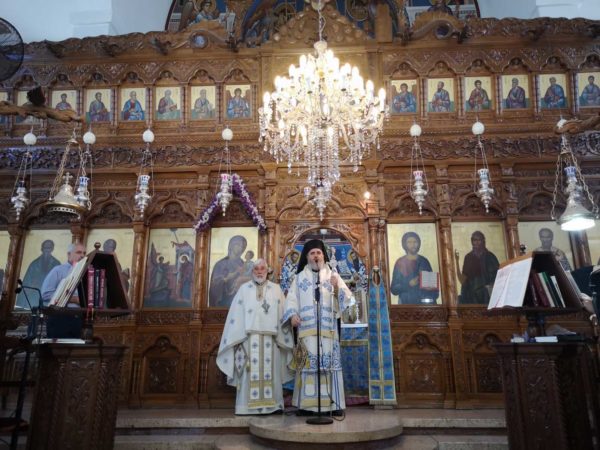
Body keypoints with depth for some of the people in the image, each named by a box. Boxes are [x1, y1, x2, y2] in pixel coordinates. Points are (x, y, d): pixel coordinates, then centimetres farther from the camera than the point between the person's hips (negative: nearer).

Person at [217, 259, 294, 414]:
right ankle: (249, 405, 1)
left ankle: (270, 404, 5)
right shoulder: (244, 288, 11)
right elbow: (236, 315, 5)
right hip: (249, 336, -1)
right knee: (251, 372, -4)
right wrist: (237, 338, -3)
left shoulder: (276, 289, 12)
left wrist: (281, 336, -5)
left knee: (270, 371, -1)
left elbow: (282, 313, 6)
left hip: (269, 337, 1)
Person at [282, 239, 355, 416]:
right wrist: (292, 315, -13)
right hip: (306, 329, 0)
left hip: (328, 328, 0)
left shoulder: (333, 276, 12)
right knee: (307, 363, -3)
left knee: (330, 361, -3)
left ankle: (335, 404, 4)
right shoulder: (299, 277, 13)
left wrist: (337, 288, -18)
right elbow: (291, 299, 5)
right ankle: (307, 404, 4)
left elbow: (346, 298, 2)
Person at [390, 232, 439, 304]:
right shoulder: (400, 263, -1)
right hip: (407, 303, -2)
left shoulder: (424, 261, 8)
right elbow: (393, 289, -3)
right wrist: (409, 284, -18)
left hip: (426, 302, 2)